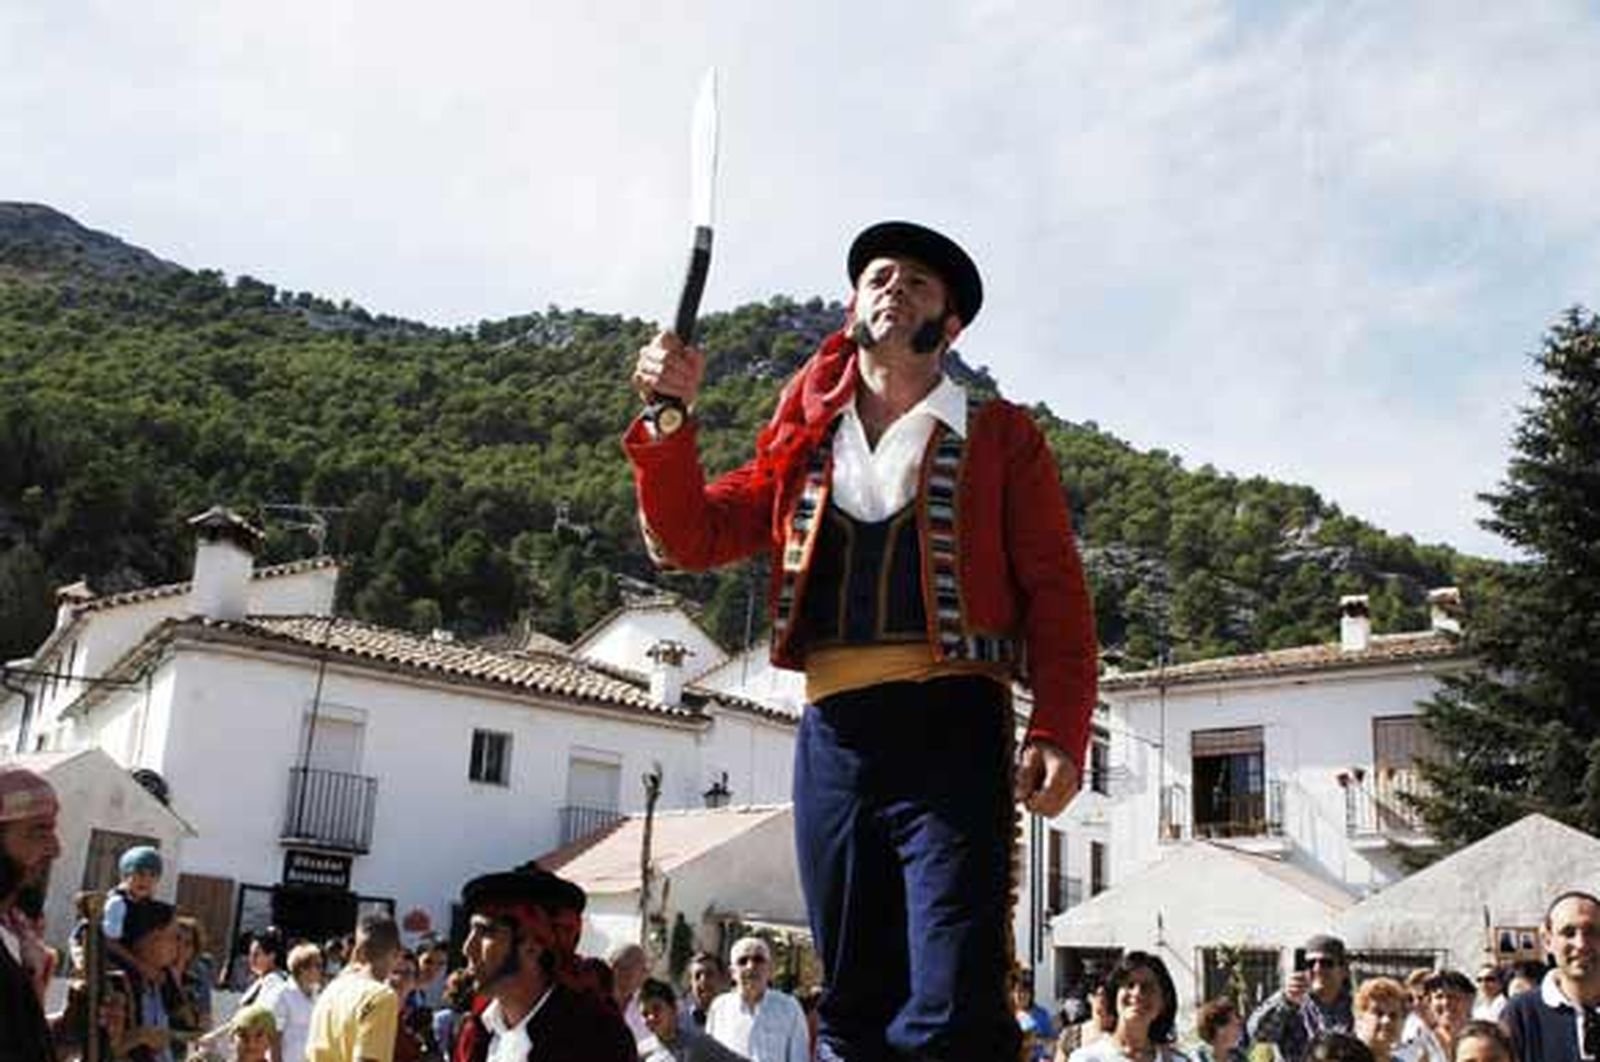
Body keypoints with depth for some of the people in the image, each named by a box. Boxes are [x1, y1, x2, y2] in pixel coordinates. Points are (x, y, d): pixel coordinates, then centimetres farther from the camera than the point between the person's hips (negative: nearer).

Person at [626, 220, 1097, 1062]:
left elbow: (1056, 592, 2)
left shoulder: (999, 438, 10)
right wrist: (669, 422, -2)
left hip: (951, 728, -3)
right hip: (832, 733, 4)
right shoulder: (802, 446, 19)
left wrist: (1058, 732, -13)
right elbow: (691, 538, 13)